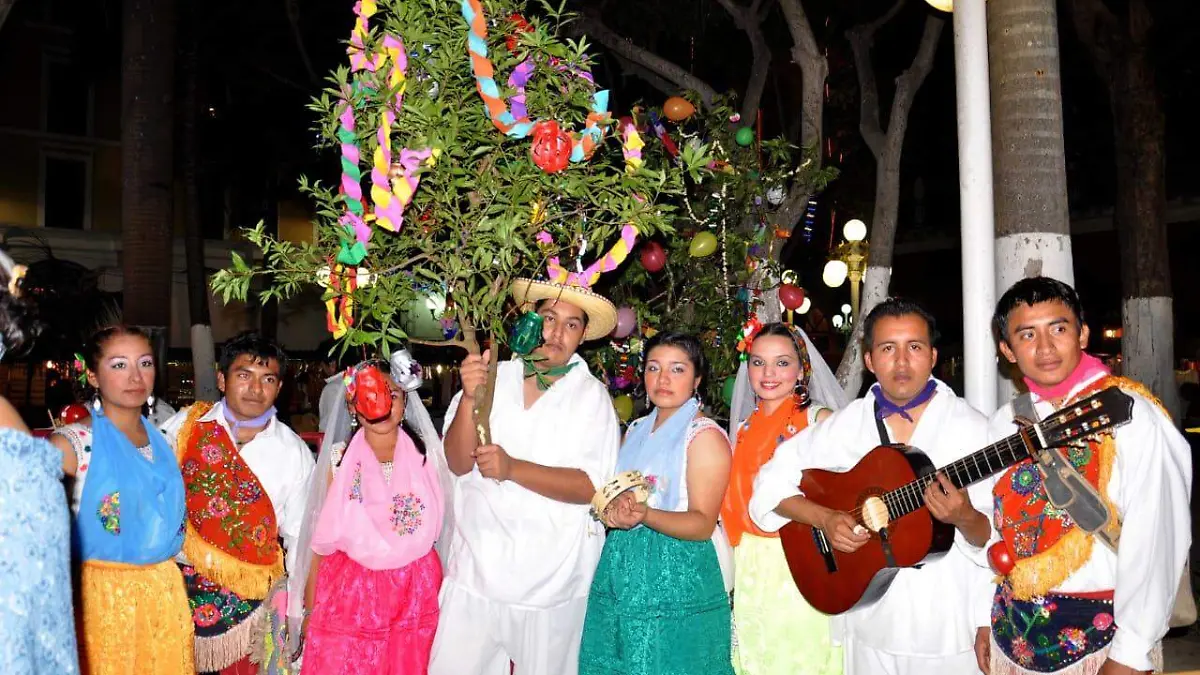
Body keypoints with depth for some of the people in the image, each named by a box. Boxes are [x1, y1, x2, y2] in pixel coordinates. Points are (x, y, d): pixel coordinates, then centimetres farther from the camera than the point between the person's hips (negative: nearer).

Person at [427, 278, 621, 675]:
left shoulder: (592, 396, -3)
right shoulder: (494, 377, 2)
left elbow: (590, 487, -12)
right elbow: (459, 463, -4)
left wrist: (513, 468, -24)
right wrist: (469, 397, -19)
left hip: (551, 580, -1)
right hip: (476, 570, 2)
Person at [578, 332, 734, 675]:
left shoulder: (705, 435, -9)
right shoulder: (636, 430, 12)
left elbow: (703, 524, -16)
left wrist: (644, 515, -31)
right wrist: (614, 510, 0)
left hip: (676, 580, -7)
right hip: (620, 573, 7)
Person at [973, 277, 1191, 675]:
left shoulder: (1129, 414, -13)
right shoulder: (1006, 422, 3)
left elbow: (1154, 537, -16)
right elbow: (997, 529, 8)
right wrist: (986, 618, 9)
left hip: (1098, 632, -5)